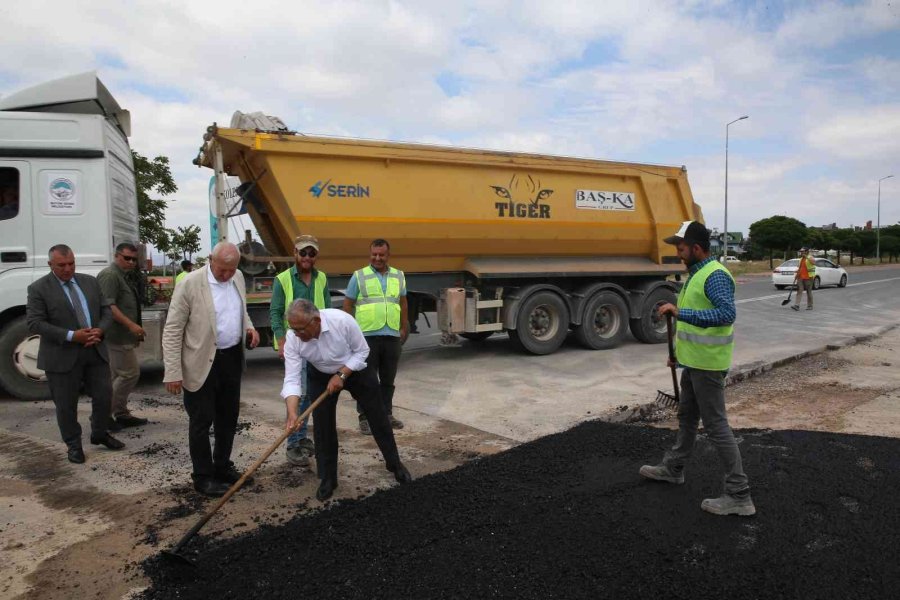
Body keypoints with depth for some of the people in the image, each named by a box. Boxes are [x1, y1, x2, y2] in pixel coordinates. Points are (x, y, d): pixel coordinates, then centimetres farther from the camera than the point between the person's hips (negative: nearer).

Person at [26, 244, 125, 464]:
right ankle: (73, 445, 23)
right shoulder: (38, 288, -6)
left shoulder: (90, 282, 9)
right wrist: (71, 336, -21)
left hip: (96, 351, 4)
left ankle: (100, 434, 31)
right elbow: (34, 323, -13)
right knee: (66, 404, 7)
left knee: (104, 396, 10)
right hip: (62, 356, -4)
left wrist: (100, 330, -11)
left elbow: (106, 310, 9)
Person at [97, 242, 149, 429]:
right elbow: (108, 306, -23)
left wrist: (134, 332, 24)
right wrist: (131, 325, -27)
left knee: (118, 375, 14)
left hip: (124, 336, 10)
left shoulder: (125, 276, 18)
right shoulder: (110, 275, -13)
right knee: (130, 373, -7)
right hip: (117, 336, -10)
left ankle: (120, 414, 23)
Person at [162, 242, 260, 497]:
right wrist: (173, 373, -16)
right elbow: (172, 331, -13)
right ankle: (203, 477, 20)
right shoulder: (190, 284, -16)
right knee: (201, 421, 5)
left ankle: (223, 466, 34)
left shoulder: (238, 278, 3)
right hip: (202, 363, -6)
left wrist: (249, 327, -1)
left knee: (228, 417, 17)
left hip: (232, 358, 6)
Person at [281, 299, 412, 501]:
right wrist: (292, 413, -41)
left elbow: (362, 351, -20)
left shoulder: (342, 320, -36)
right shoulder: (292, 339, -28)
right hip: (321, 375, 2)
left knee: (377, 416, 6)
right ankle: (327, 479, 12)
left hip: (355, 369, -1)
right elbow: (291, 380, -28)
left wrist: (341, 375, -27)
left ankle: (394, 463, 26)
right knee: (322, 424, -5)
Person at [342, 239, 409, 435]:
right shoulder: (359, 276, -1)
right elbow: (348, 305, 1)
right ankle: (364, 417, 13)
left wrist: (404, 328, 16)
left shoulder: (398, 276, 11)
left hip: (392, 337, 4)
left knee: (388, 380, 14)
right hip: (367, 336, -4)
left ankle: (387, 414, 27)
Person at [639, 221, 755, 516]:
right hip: (694, 361, 10)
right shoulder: (696, 273, 12)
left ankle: (739, 495, 5)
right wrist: (679, 351, 22)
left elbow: (727, 314, -32)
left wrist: (681, 313, -35)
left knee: (716, 426, -4)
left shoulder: (715, 275, -19)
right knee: (687, 416, 22)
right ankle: (673, 468, 40)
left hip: (707, 364, -10)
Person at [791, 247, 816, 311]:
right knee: (799, 291, -3)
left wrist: (807, 257, -31)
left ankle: (810, 306, 13)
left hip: (808, 278, -6)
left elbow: (814, 263, -32)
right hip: (800, 278, 7)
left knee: (809, 292, 3)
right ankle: (796, 305, -8)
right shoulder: (801, 259, 15)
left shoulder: (810, 258, -8)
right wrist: (795, 277, 20)